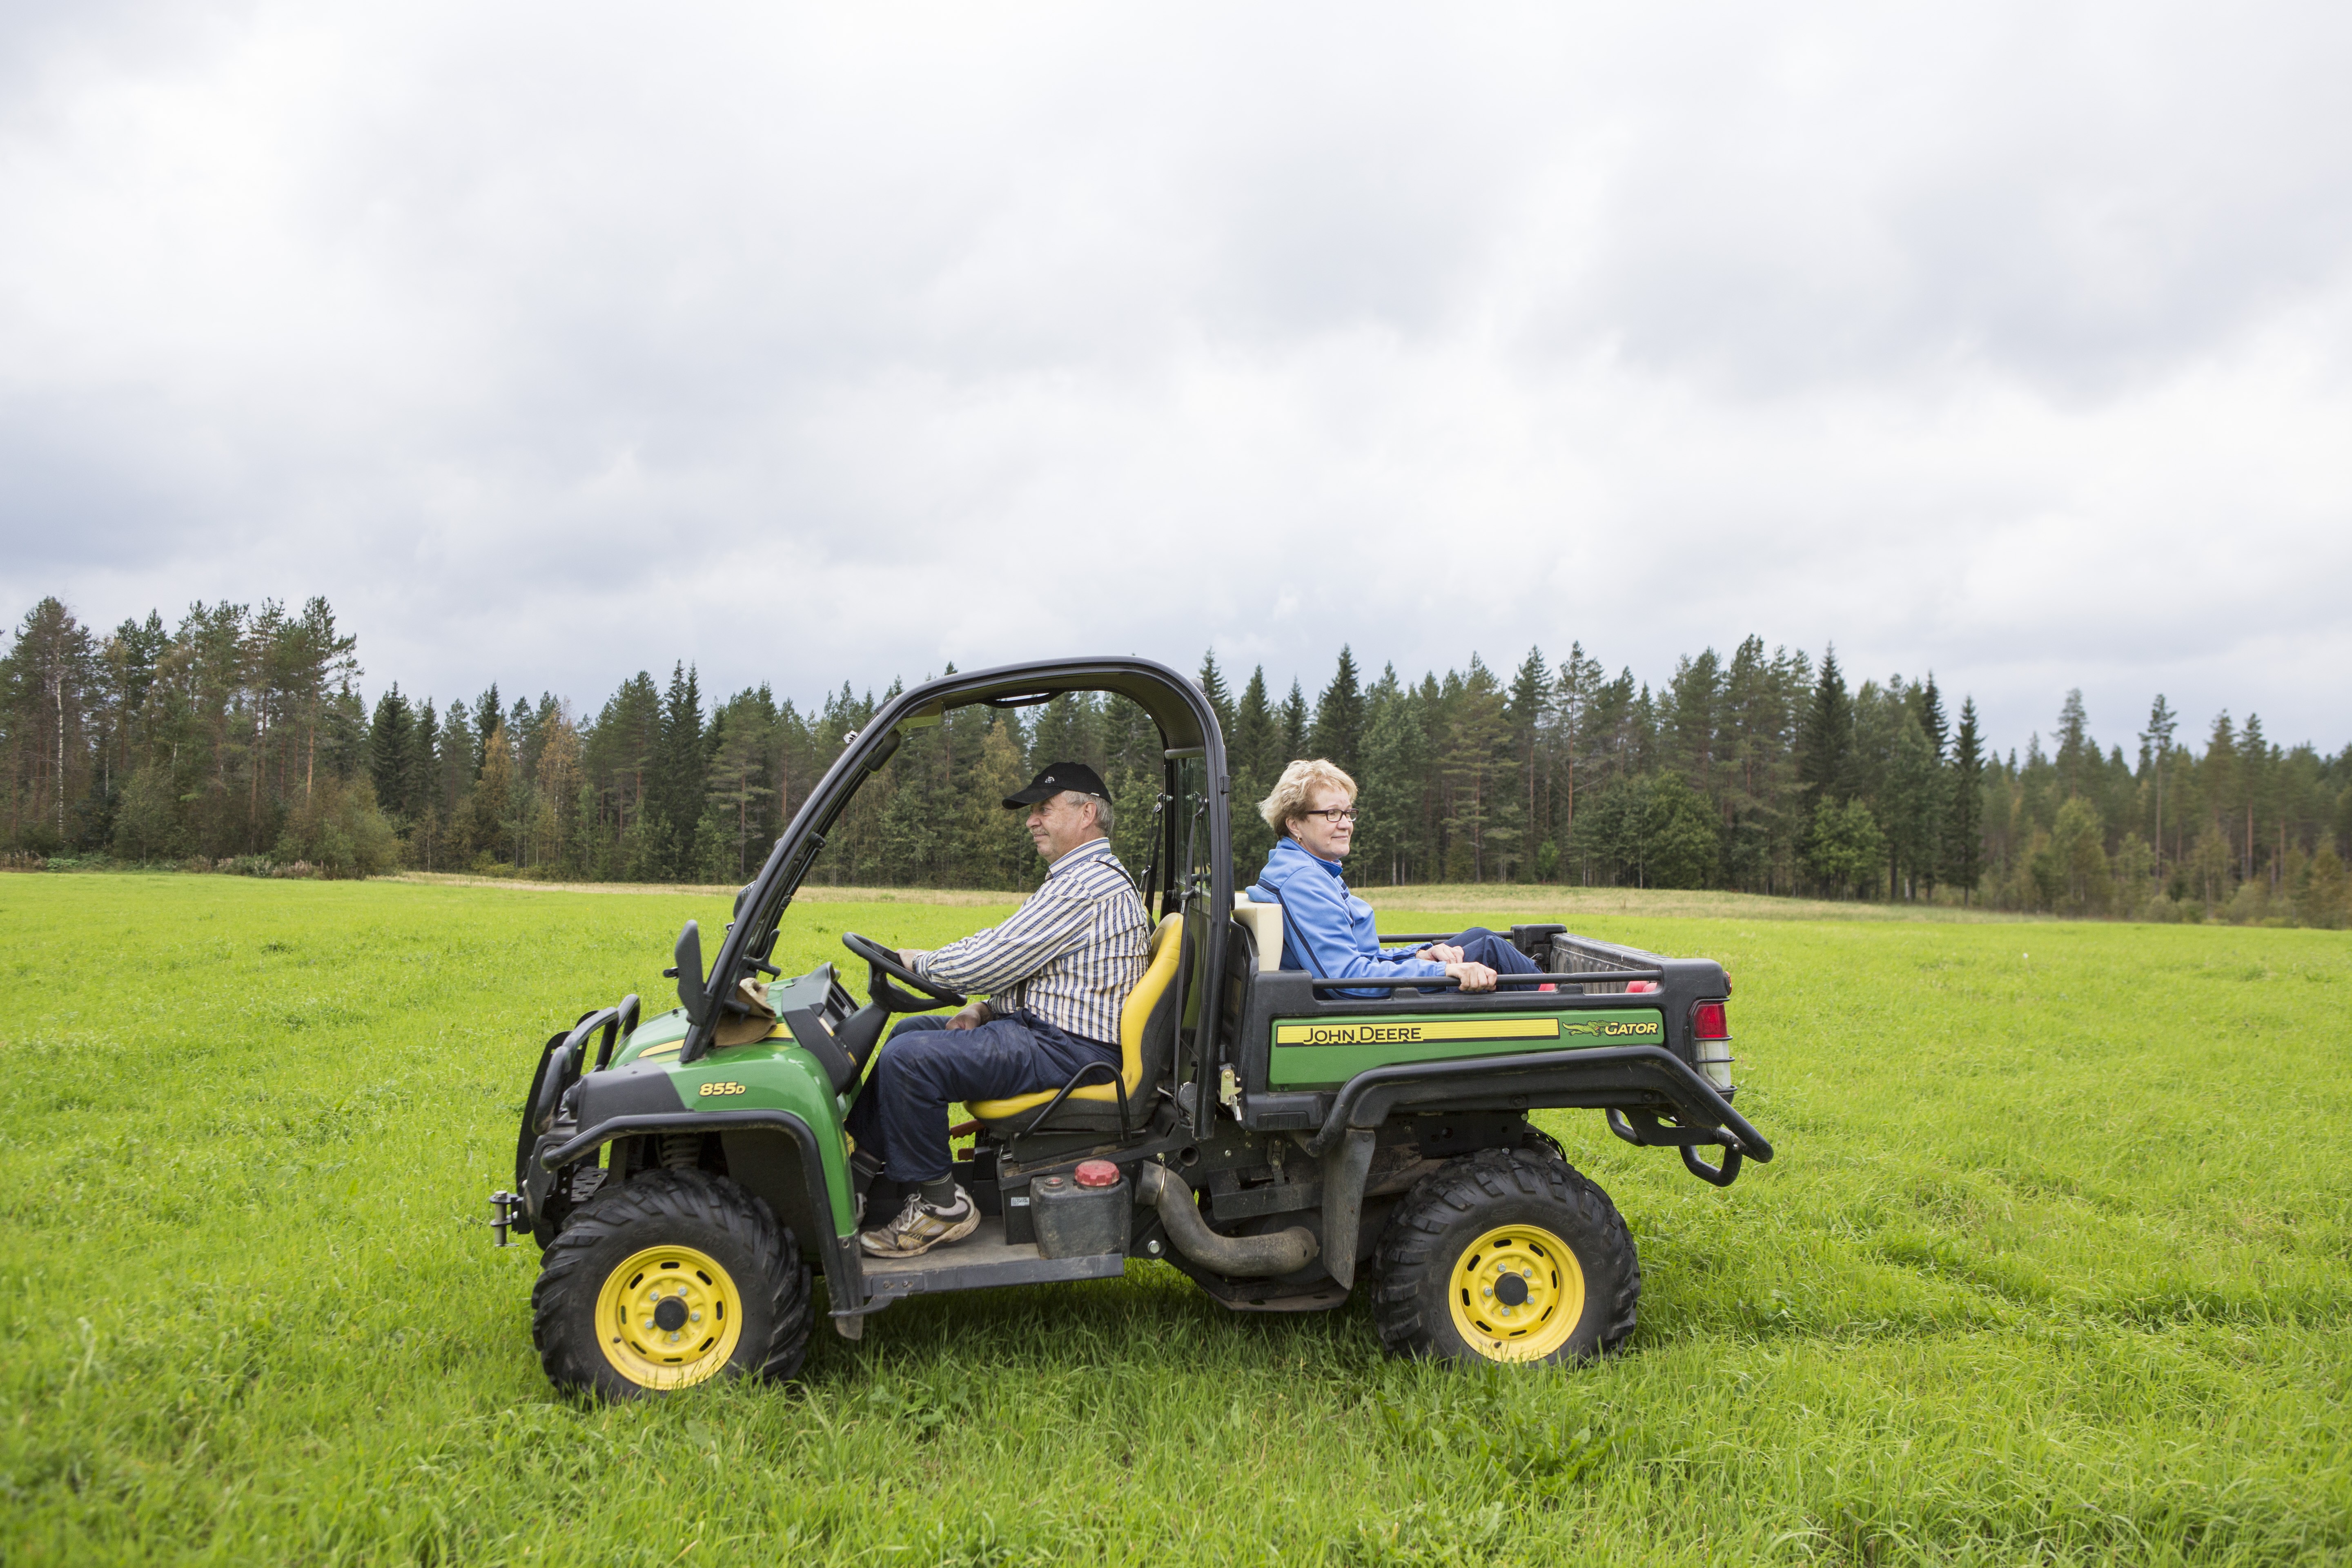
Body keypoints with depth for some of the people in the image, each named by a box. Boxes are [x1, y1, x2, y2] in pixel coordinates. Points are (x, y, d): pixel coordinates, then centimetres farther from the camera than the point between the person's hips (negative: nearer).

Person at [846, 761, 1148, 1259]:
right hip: (1042, 1025, 12)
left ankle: (940, 1205, -8)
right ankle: (868, 1168, 21)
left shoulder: (1089, 885, -19)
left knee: (909, 1058, -22)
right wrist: (985, 1011, 9)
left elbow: (995, 959, -20)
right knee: (911, 1030, 19)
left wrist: (921, 961, -3)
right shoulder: (1091, 876, 17)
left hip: (1069, 1050, -12)